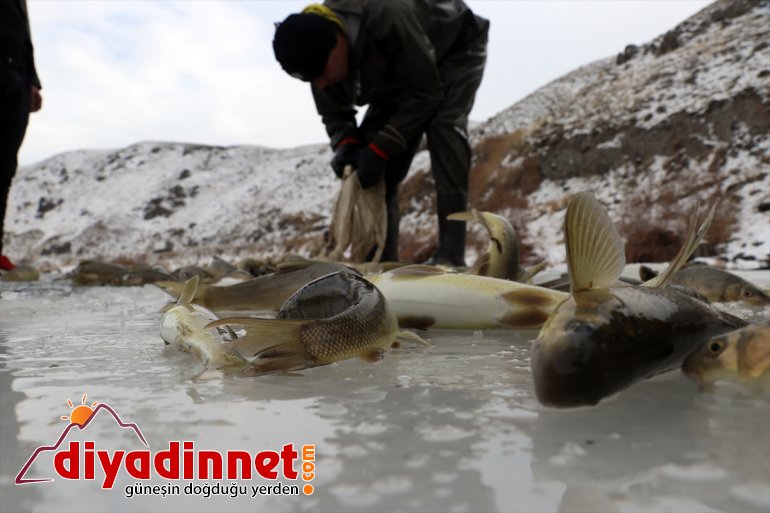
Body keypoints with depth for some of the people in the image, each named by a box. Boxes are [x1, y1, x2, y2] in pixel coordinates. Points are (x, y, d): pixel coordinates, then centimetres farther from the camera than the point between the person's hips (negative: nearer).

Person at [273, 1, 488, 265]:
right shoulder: (317, 52, -21)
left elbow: (426, 92, -35)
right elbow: (334, 115, -10)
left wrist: (381, 147, -38)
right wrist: (346, 143, -32)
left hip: (457, 51, -6)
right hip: (401, 73, 6)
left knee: (443, 127, -33)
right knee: (367, 155, -10)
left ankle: (450, 255, -32)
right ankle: (381, 259, -6)